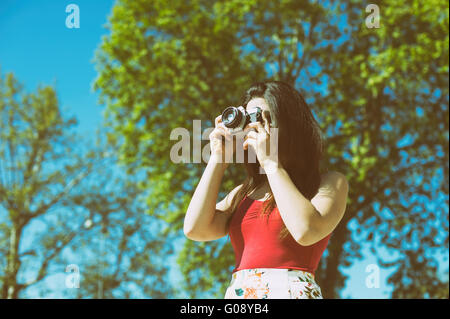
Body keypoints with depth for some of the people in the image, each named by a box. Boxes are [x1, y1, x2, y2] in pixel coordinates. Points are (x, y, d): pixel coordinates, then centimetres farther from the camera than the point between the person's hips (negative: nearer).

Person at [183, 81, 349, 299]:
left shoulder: (329, 183, 6)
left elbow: (306, 231, -12)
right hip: (236, 292, 4)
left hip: (289, 291, -4)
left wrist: (270, 162, -4)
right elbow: (195, 230, 4)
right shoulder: (243, 193, 18)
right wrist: (218, 158, 8)